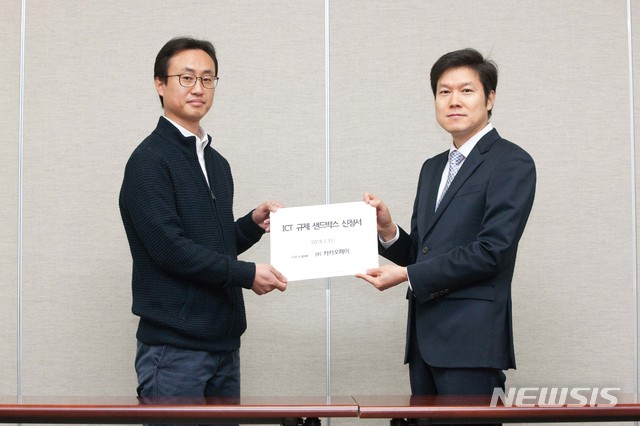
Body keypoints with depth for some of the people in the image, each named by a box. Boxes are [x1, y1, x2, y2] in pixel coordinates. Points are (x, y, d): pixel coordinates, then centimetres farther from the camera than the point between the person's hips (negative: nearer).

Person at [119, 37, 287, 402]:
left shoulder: (218, 164, 17)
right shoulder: (150, 160, -9)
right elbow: (169, 248, -18)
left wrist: (253, 223, 3)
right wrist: (247, 274, -15)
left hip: (224, 341, 8)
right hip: (174, 345, -8)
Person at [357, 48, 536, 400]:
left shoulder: (511, 163, -5)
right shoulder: (432, 168, 20)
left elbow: (491, 250, -15)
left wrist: (407, 275, -13)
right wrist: (388, 231, -3)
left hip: (471, 337, -7)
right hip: (425, 335, 7)